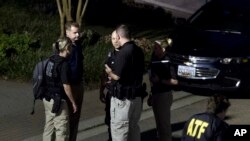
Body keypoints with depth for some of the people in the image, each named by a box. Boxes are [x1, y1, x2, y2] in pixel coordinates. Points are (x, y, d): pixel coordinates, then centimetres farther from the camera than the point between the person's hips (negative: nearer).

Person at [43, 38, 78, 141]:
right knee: (62, 130, 0)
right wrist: (73, 102, -7)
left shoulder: (51, 60, 6)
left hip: (47, 99, 8)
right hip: (58, 101, -8)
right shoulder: (64, 64, -17)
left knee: (49, 128, 14)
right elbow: (66, 86, -16)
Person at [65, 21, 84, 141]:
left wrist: (81, 81, 16)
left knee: (76, 117, 14)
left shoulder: (78, 45, 7)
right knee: (68, 117, -1)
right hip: (68, 86, -7)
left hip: (79, 85, 8)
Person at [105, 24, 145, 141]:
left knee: (119, 130, 0)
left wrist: (109, 72, 2)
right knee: (134, 128, 18)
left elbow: (117, 76, -20)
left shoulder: (123, 52, -20)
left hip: (123, 98, -8)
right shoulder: (139, 51, 6)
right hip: (136, 95, 8)